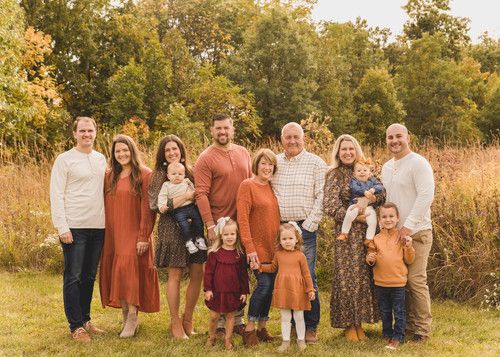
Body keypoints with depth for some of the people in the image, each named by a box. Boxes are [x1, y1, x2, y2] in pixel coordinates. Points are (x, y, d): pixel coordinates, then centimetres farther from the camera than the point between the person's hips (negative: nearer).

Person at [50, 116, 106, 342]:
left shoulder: (101, 159, 13)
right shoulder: (64, 160, -3)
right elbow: (56, 195, -7)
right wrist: (62, 227, -13)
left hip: (98, 227, 5)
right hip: (74, 228, -5)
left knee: (89, 277, 12)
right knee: (73, 277, -2)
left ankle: (85, 319, 23)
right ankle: (76, 326, 5)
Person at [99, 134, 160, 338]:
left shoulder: (144, 175, -5)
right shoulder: (109, 176, 11)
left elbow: (148, 208, -9)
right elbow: (105, 206, 12)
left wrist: (144, 236, -13)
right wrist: (104, 235, 7)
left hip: (133, 234, -5)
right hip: (112, 234, 5)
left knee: (128, 269, -16)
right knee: (115, 273, 5)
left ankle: (132, 318, -9)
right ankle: (125, 316, 15)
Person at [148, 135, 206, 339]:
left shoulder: (191, 172, 11)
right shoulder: (159, 176, -2)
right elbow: (157, 206, -13)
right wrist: (187, 196, -14)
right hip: (172, 230, -4)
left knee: (198, 274, 3)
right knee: (175, 276, -1)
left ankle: (187, 319, 20)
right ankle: (175, 323, 12)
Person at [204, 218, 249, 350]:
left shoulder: (240, 254, -1)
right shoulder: (214, 253, -6)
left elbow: (244, 274, 4)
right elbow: (208, 272, -3)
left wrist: (244, 291, 2)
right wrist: (208, 289, -7)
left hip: (234, 292, 1)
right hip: (217, 291, -1)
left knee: (230, 315, 11)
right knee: (214, 316, 7)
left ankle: (228, 339, 24)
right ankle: (211, 337, 29)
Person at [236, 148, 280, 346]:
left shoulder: (271, 187, 12)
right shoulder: (247, 185, -8)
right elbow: (242, 219, -14)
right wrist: (249, 247, -18)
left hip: (273, 247, 6)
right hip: (257, 246, -6)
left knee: (270, 286, 7)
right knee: (264, 284, -13)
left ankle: (262, 328, 19)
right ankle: (249, 329, 0)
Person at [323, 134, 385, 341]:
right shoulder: (335, 175, -1)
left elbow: (384, 194, 2)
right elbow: (330, 207, -12)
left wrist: (368, 198, -17)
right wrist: (357, 217, -15)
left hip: (368, 231, 4)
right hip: (347, 233, -4)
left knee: (366, 276, 4)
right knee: (347, 276, -1)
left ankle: (359, 322, 16)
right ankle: (348, 325, 10)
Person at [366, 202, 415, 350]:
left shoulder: (402, 237, -3)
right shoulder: (377, 238, 2)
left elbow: (409, 260, -2)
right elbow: (370, 258, 10)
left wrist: (408, 247, -18)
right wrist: (370, 259, -13)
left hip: (398, 282, -3)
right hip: (381, 282, 3)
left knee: (398, 312, 4)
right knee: (385, 312, 16)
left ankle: (397, 338, 14)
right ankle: (387, 334, 30)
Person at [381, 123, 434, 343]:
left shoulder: (418, 163, -8)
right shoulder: (386, 167, 15)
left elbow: (426, 196, -16)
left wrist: (408, 226, -18)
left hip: (416, 232, -7)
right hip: (394, 233, 7)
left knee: (415, 280, -6)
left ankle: (422, 330, 4)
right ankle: (407, 324, 21)